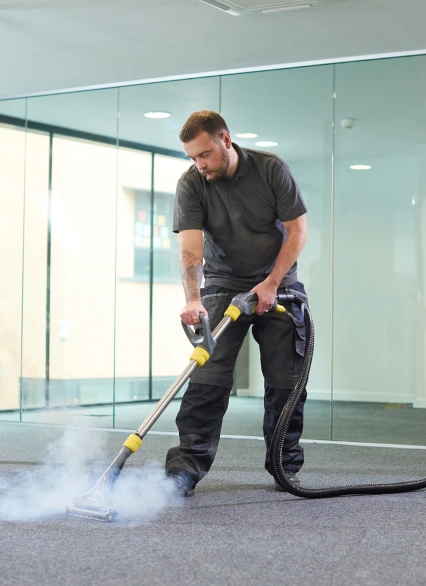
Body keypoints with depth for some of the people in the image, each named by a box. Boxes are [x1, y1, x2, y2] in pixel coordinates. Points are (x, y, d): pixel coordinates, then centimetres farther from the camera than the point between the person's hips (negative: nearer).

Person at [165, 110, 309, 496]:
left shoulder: (271, 169, -12)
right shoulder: (190, 184, -12)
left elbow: (298, 229, -10)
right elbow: (190, 247, -21)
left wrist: (271, 283, -17)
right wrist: (193, 299, -37)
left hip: (277, 285, 1)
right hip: (224, 287, 0)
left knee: (286, 380, 1)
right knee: (208, 376, -13)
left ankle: (286, 467, 14)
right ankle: (186, 468, -15)